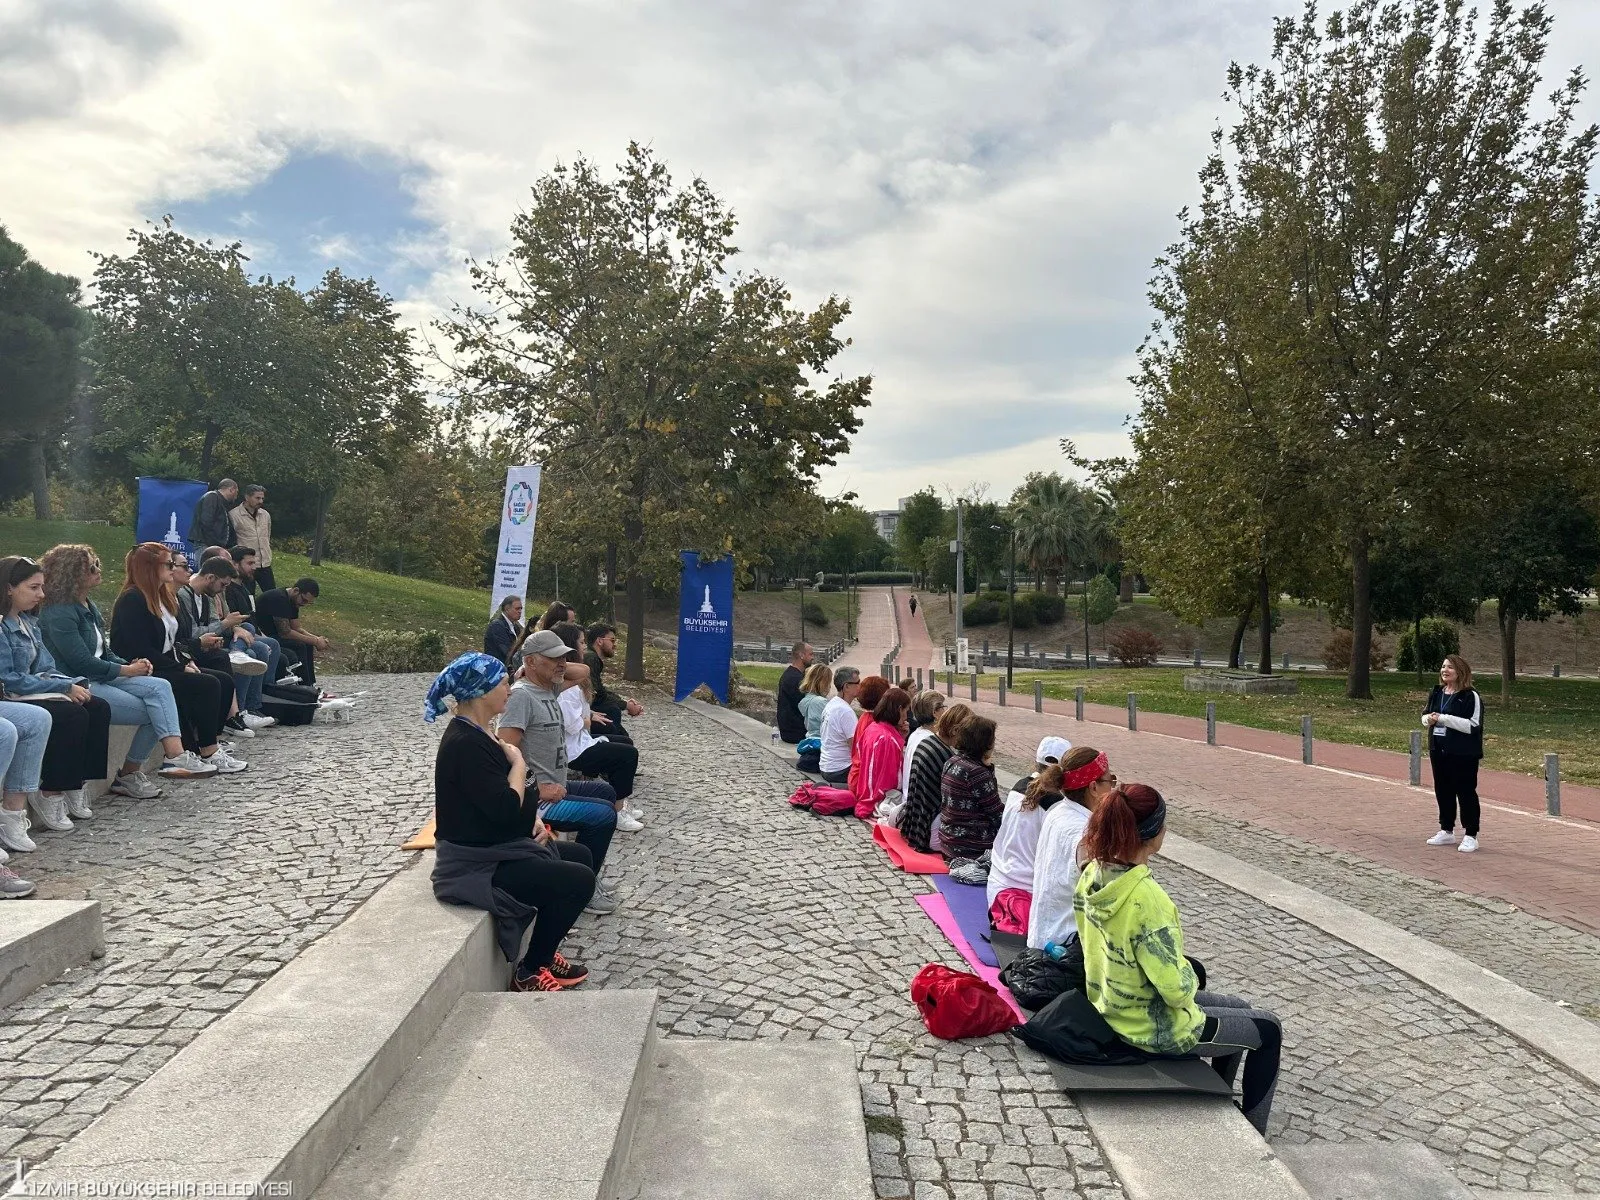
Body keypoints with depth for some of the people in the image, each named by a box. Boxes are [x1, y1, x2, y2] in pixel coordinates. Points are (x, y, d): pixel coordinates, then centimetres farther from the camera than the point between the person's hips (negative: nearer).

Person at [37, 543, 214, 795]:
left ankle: (175, 756, -25)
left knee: (160, 687, -18)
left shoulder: (89, 606, 17)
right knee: (154, 710, -17)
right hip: (79, 687, -8)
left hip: (99, 677, 8)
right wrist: (127, 670, -10)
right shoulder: (59, 613, -13)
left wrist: (131, 664, 0)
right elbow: (82, 663, -18)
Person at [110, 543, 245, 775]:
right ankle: (208, 753, -18)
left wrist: (188, 660, 2)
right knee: (207, 685, -24)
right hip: (145, 672, -10)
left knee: (224, 680, -5)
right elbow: (141, 651, -20)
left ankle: (208, 744, -3)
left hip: (168, 666, 10)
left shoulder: (164, 596, 16)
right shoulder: (132, 600, -15)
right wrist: (181, 668, -17)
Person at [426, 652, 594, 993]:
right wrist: (519, 763, -13)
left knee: (582, 856, 15)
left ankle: (544, 953, 21)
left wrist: (533, 818, 1)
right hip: (477, 865, -11)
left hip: (497, 846, 11)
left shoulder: (476, 734, 8)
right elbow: (505, 809, -28)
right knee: (578, 880, -14)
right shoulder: (465, 744, -25)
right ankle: (529, 973, 1)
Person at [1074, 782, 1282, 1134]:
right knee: (1269, 1029, 14)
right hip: (1155, 1030, -8)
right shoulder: (1145, 898, -35)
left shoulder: (1093, 874, -9)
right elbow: (1176, 989, -30)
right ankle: (1251, 1132, 28)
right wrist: (1189, 975, -7)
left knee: (1241, 1009, 28)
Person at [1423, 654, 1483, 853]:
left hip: (1463, 753, -7)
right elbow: (1425, 715, 19)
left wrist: (1444, 718, -23)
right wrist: (1429, 719, -5)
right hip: (1438, 750, 7)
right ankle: (1446, 831, 27)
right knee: (1442, 790, 14)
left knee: (1465, 792, 0)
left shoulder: (1471, 696, -12)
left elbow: (1473, 725, -20)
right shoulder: (1436, 693, 10)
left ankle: (1470, 835, 10)